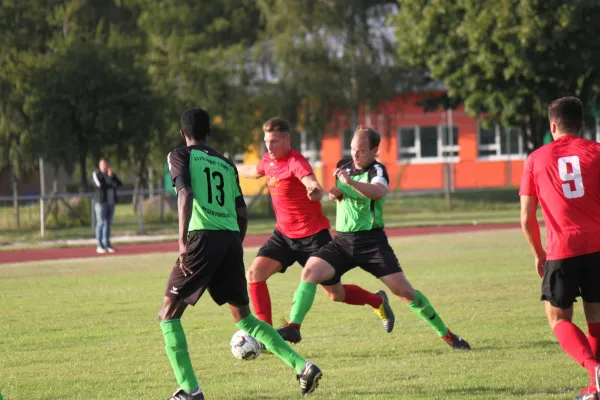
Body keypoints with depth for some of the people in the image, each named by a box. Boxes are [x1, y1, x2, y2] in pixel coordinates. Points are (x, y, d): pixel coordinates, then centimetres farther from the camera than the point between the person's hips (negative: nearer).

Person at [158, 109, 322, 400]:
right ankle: (302, 366, 6)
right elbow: (242, 213, 18)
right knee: (243, 317, 18)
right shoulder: (226, 164, 22)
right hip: (231, 241, 6)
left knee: (168, 315, 6)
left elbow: (186, 194, -11)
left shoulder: (180, 156, 7)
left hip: (203, 237, -6)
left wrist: (183, 240, -18)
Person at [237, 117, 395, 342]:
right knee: (255, 274, -14)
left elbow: (312, 184, -41)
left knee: (336, 294, 2)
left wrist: (315, 190, -66)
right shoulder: (269, 160, 2)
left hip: (313, 235, -7)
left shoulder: (296, 163, -21)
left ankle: (378, 301, 33)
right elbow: (255, 172, 27)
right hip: (284, 234, 7)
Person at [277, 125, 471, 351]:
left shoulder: (377, 171, -10)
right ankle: (293, 327, -24)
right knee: (310, 271, -20)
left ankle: (446, 334, 6)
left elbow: (379, 191, -35)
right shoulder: (343, 166, 8)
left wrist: (350, 182, -50)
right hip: (342, 240, 5)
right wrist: (335, 192, 4)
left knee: (404, 291, -8)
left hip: (371, 241, -5)